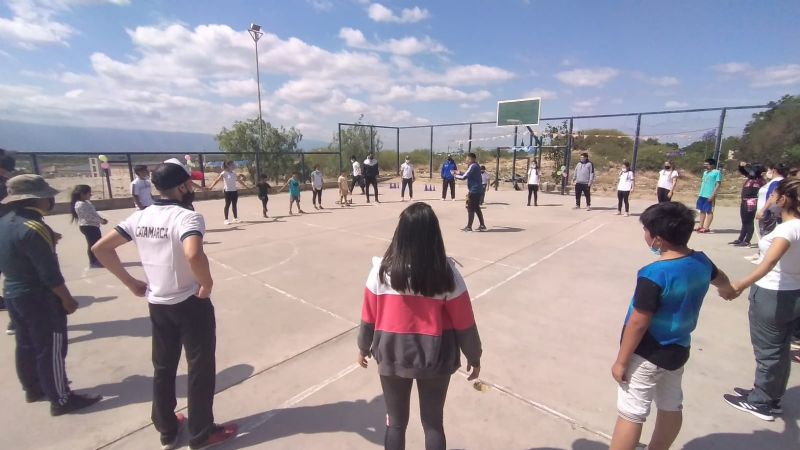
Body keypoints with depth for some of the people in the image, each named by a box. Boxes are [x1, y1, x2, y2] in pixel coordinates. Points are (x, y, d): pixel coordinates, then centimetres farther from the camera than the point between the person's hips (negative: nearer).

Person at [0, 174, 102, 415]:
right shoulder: (32, 228, -24)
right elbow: (49, 273, -23)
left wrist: (47, 240, 7)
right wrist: (67, 298, -12)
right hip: (39, 297, -9)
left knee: (26, 345, 21)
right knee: (51, 349, 1)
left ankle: (33, 389, 37)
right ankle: (61, 399, 10)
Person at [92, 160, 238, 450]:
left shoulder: (140, 217, 1)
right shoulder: (187, 217, -21)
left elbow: (100, 248, 6)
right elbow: (194, 255, -40)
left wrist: (130, 283, 10)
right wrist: (207, 284, -22)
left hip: (157, 304, 7)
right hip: (190, 304, -7)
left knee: (163, 368, 22)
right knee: (201, 369, 10)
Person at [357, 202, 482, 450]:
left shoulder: (382, 269, -13)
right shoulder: (446, 272, -15)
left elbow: (369, 316, -3)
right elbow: (464, 321, -7)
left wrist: (364, 347, 15)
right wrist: (474, 355, 9)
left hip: (393, 355, 1)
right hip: (435, 357, 0)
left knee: (396, 423, 21)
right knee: (434, 423, 22)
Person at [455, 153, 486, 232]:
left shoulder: (473, 166, -15)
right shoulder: (475, 166, 15)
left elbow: (464, 177, -18)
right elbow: (468, 175, 22)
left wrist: (455, 175, -4)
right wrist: (459, 173, 17)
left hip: (474, 191, -10)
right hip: (477, 190, 10)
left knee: (470, 209, -3)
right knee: (477, 208, 16)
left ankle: (469, 227, 2)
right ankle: (482, 225, 19)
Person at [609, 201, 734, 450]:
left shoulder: (654, 275, -28)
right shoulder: (701, 261, -2)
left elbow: (638, 323, -24)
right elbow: (720, 279, 24)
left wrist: (621, 360, -13)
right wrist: (728, 290, 49)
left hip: (647, 355, -8)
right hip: (677, 350, 9)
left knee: (630, 414, 1)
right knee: (671, 407, 23)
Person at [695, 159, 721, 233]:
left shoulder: (716, 172, -7)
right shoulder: (705, 172, 16)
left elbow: (718, 184, -12)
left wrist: (713, 195, -18)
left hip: (709, 196, -8)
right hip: (702, 195, 8)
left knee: (709, 211, -3)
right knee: (702, 210, 11)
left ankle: (706, 227, -2)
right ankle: (701, 226, 17)